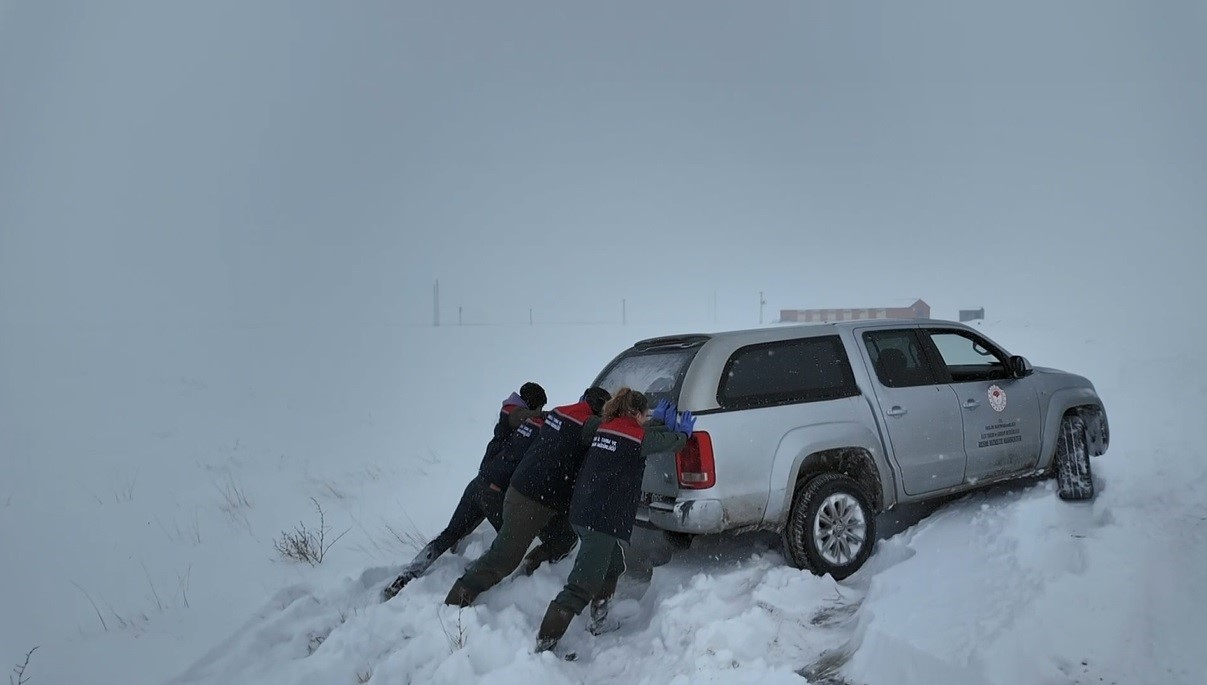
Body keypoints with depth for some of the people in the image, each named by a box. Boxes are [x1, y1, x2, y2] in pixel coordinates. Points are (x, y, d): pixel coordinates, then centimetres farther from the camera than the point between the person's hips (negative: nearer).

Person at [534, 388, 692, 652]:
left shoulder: (605, 428, 13)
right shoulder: (637, 436, -8)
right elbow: (673, 441, 6)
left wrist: (660, 420, 41)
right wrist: (684, 431, 27)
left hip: (582, 514, 9)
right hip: (605, 520, -9)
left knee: (612, 568, 28)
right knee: (583, 585, -7)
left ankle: (598, 623, 35)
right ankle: (545, 643, -7)